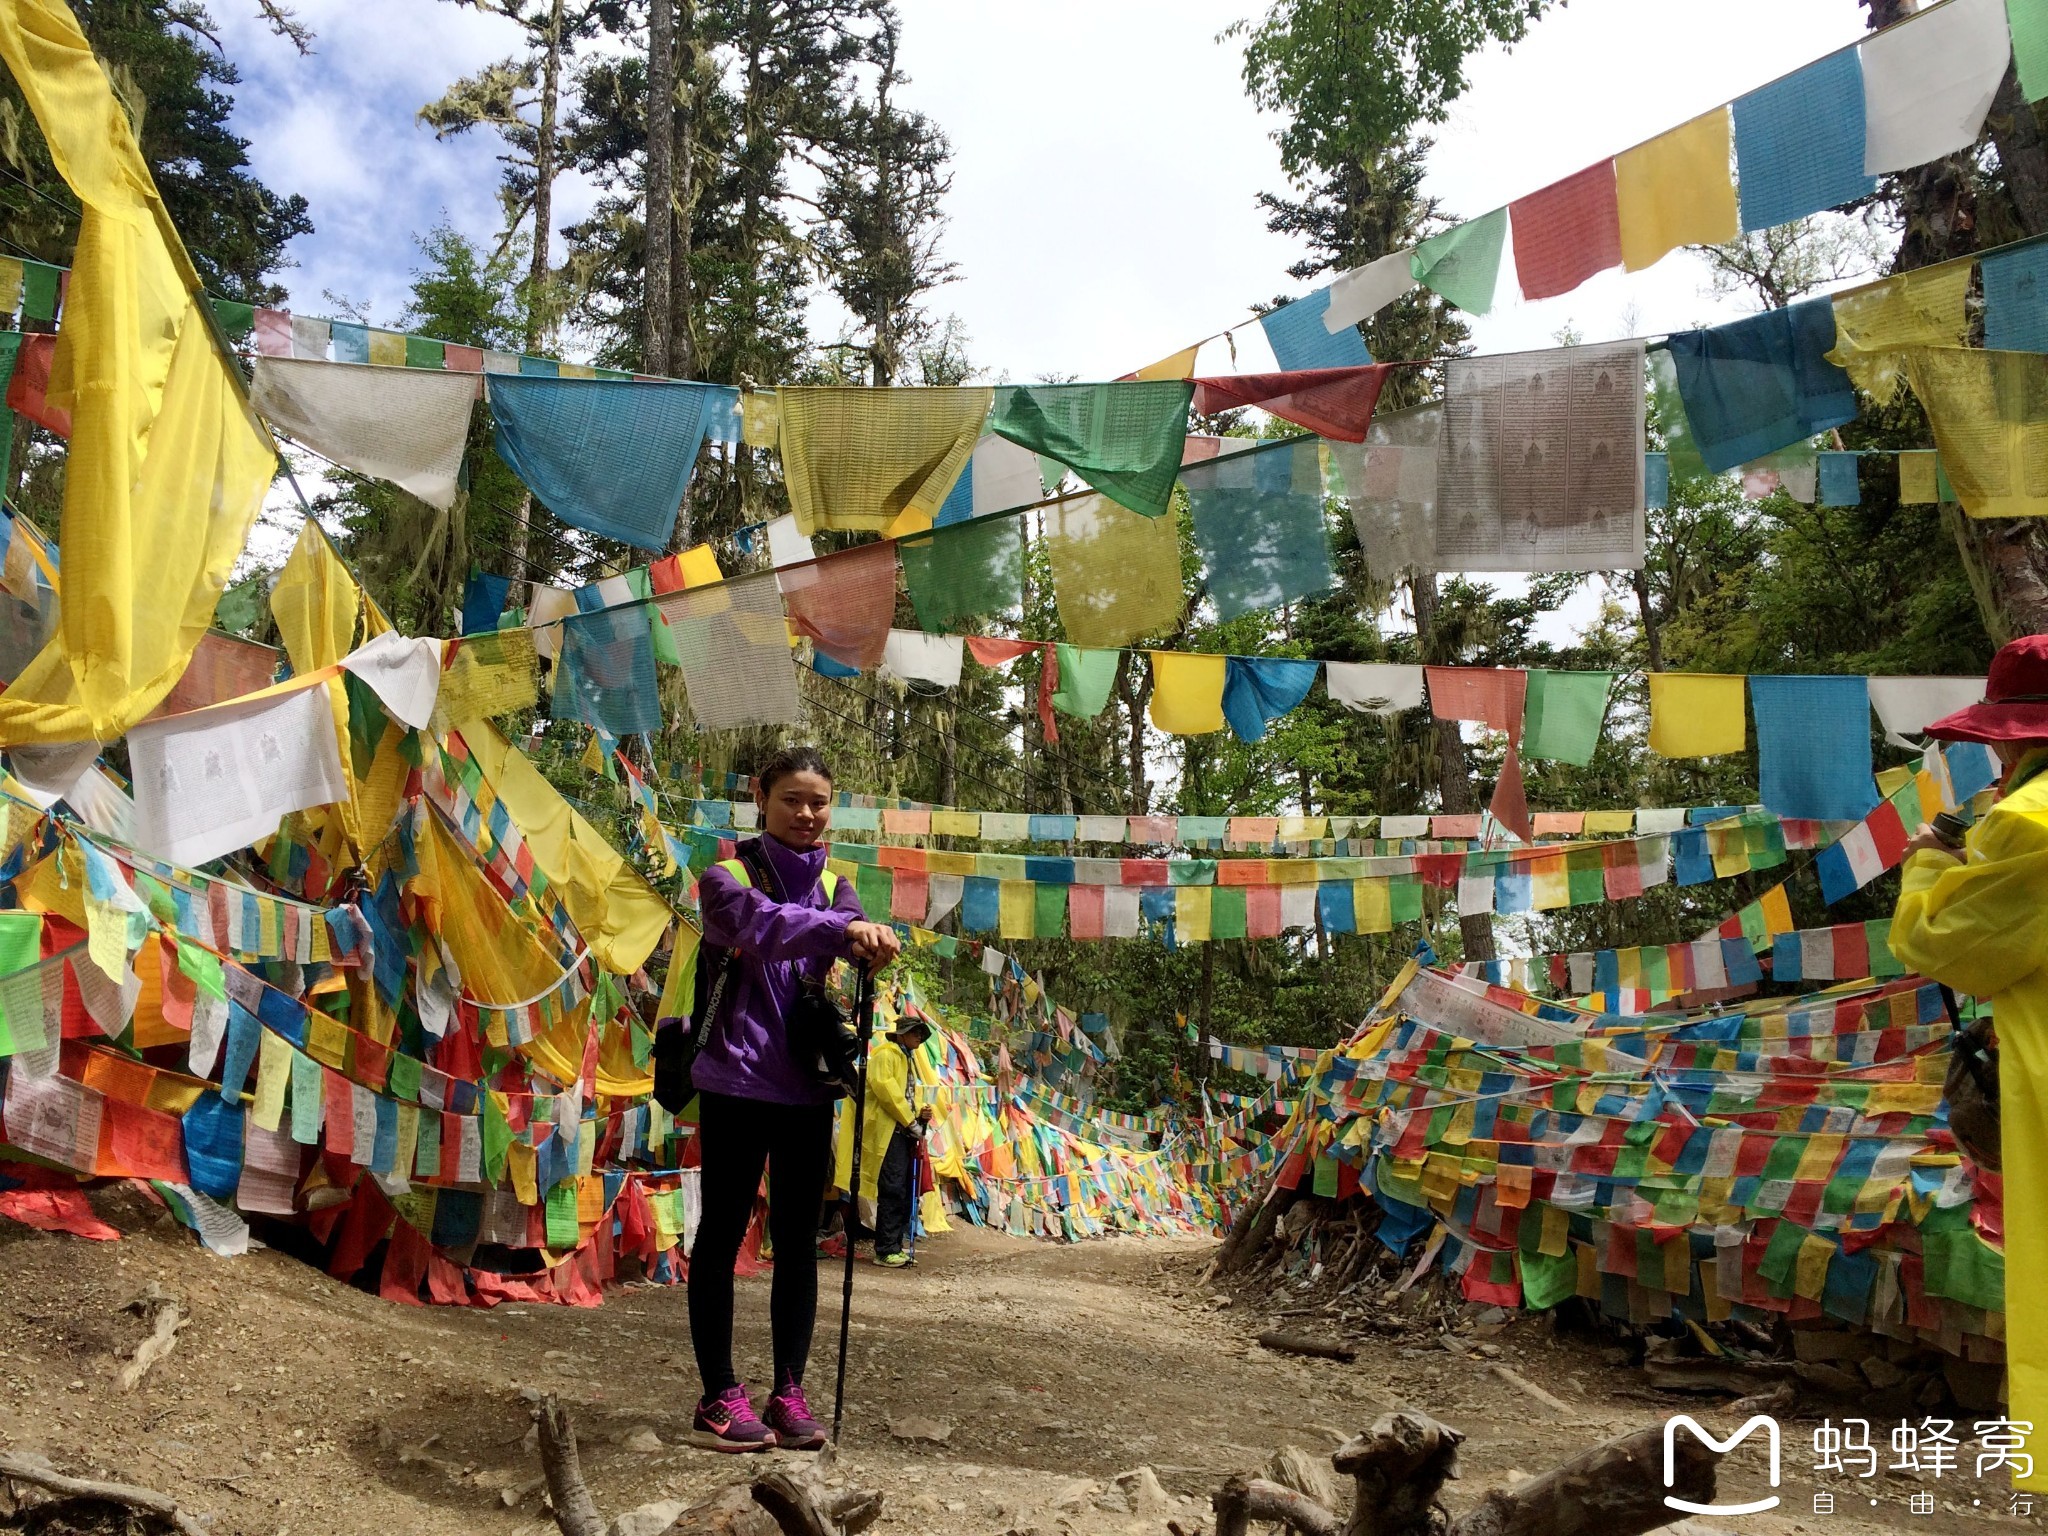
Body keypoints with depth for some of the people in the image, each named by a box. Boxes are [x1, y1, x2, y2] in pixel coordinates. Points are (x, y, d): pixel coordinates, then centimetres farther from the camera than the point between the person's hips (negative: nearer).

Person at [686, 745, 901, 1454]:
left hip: (808, 1087, 5)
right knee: (722, 1234, 2)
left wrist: (873, 941, -32)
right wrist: (840, 927, -43)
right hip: (737, 1080, -4)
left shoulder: (832, 885, 11)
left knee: (797, 1240, 8)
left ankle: (789, 1392, 16)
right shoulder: (729, 877, -4)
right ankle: (720, 1397, 10)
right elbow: (764, 923, -26)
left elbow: (851, 935, -8)